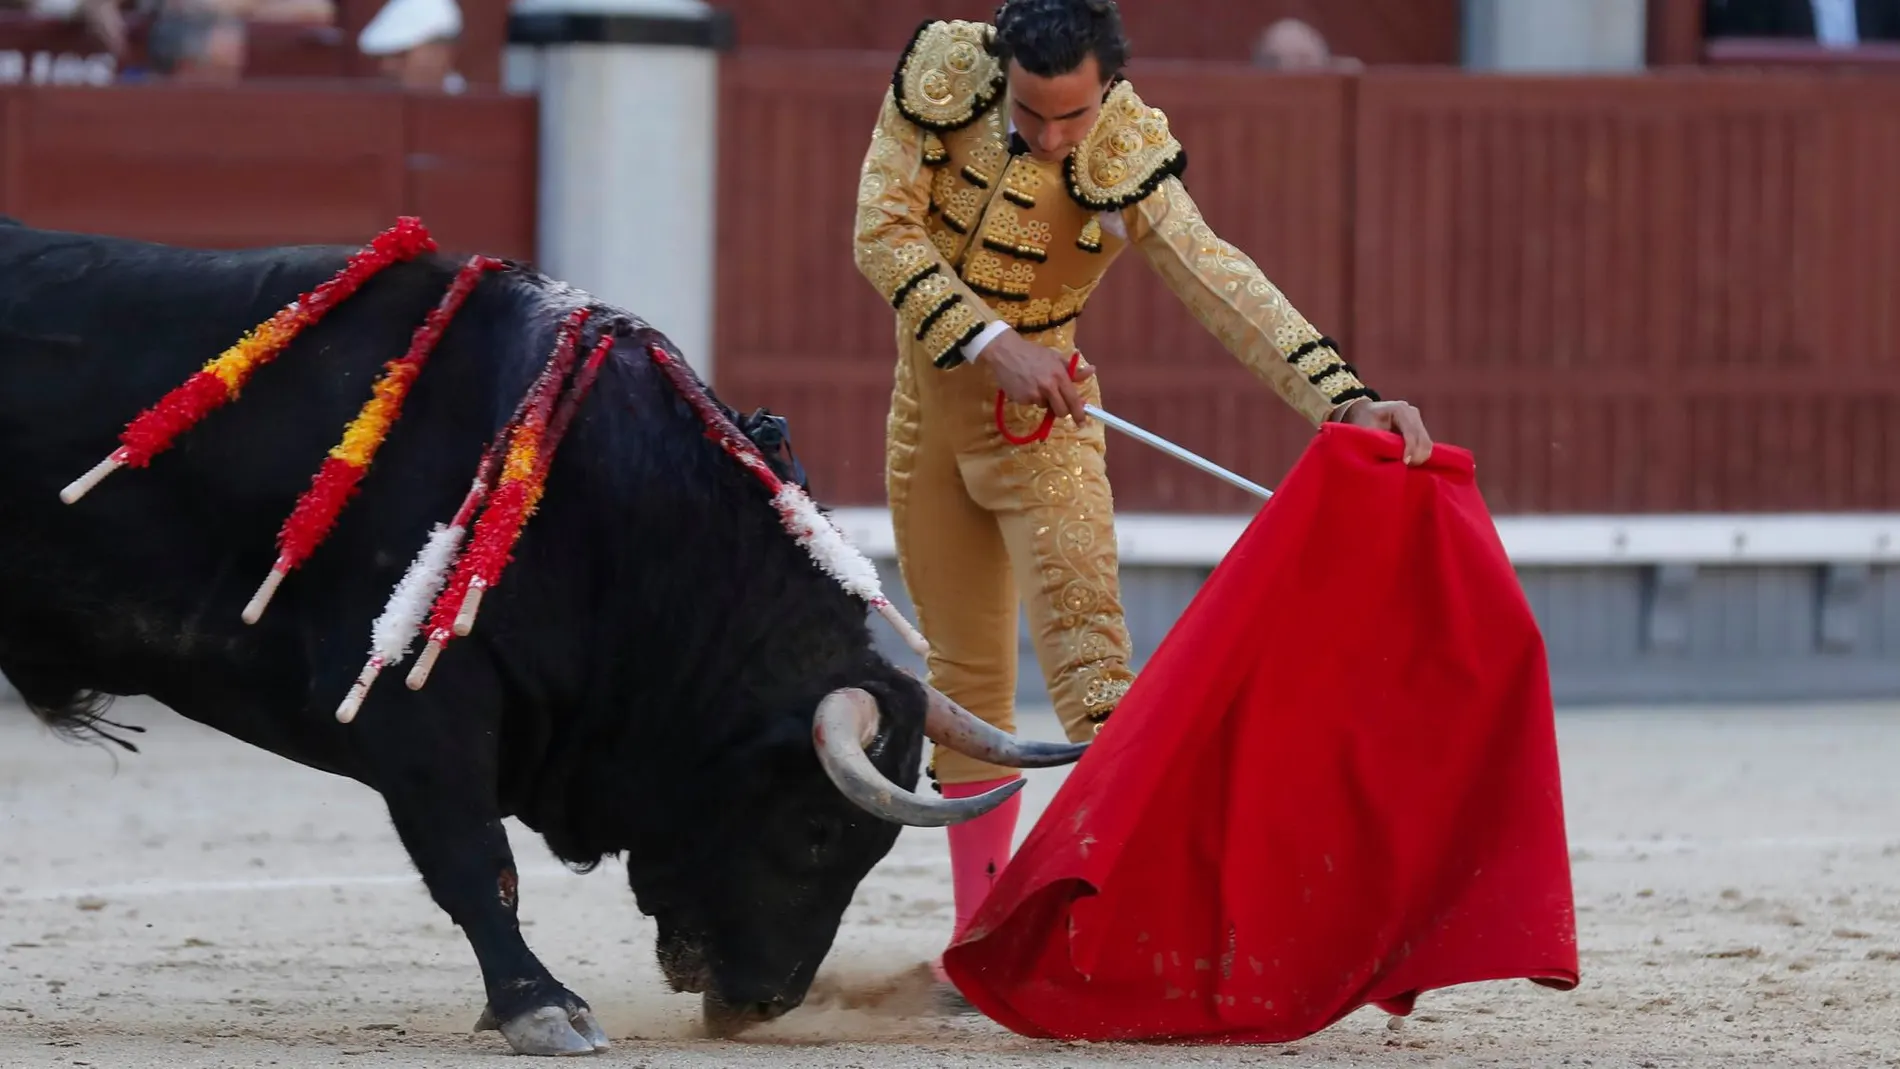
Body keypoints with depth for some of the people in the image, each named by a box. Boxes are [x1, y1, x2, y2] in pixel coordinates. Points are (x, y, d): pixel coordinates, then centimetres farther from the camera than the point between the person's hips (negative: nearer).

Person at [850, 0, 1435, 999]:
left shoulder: (1127, 156, -22)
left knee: (1083, 639, -20)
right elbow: (884, 232, -16)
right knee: (964, 672, 9)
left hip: (1042, 412, -3)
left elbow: (1220, 283, -30)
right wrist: (990, 342, -25)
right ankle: (979, 938, 17)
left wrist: (1342, 396, -42)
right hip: (928, 403, 3)